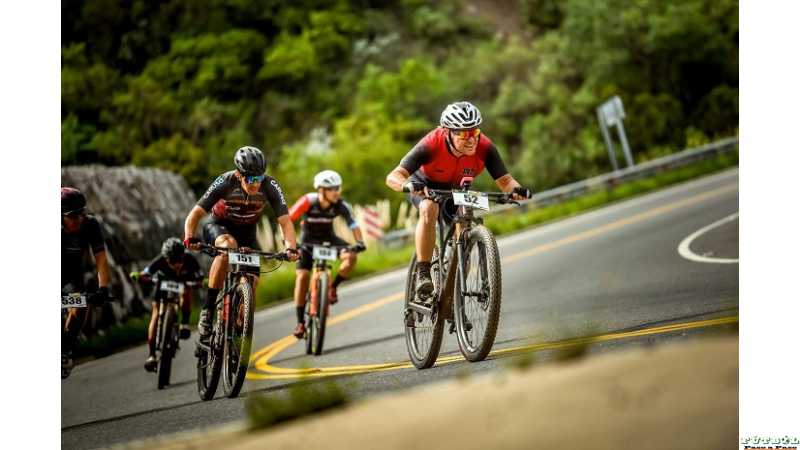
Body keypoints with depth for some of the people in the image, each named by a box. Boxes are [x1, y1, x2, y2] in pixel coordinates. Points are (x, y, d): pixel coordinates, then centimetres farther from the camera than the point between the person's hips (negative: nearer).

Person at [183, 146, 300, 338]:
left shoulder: (270, 186, -26)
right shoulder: (225, 183, -30)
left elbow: (285, 221, -25)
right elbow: (195, 214, -29)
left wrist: (291, 248, -42)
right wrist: (190, 239, -46)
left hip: (246, 231, 3)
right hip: (219, 226, -3)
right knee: (228, 245, -36)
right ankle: (207, 310, -31)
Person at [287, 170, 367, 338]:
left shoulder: (341, 206, -22)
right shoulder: (308, 201, -28)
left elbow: (353, 224, -23)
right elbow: (287, 220, -27)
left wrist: (359, 242, -40)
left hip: (328, 238, 2)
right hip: (308, 240, -2)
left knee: (351, 256, -25)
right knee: (302, 276, -15)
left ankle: (333, 287, 0)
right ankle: (300, 323, -8)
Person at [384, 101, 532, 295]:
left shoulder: (484, 147, -29)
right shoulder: (431, 144, -37)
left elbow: (504, 180, -27)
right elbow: (393, 177, -40)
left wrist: (516, 189, -51)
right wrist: (408, 186, -62)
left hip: (457, 190, 4)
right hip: (424, 186, -3)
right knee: (429, 208, -35)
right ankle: (423, 273, -31)